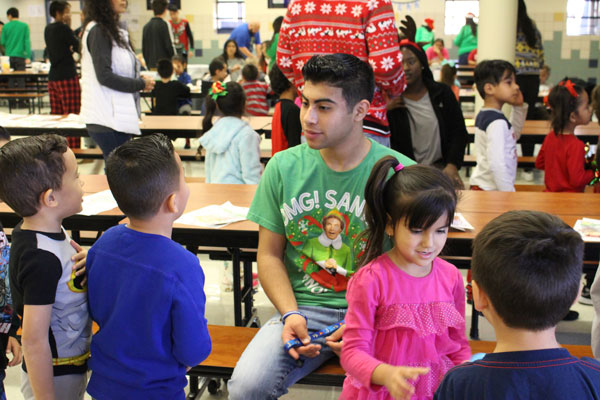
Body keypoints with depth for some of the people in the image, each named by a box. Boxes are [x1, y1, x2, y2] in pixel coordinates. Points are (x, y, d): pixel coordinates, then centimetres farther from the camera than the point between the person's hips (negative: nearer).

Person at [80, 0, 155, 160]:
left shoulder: (113, 30, 18)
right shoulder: (98, 32, -11)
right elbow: (104, 76, -18)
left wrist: (140, 80, 1)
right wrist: (141, 84, -11)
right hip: (108, 120, -9)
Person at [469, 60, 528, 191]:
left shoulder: (483, 115, 11)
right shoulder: (497, 122, -19)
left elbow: (514, 135, 27)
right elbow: (497, 164, -25)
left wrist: (519, 107, 15)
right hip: (490, 190, -10)